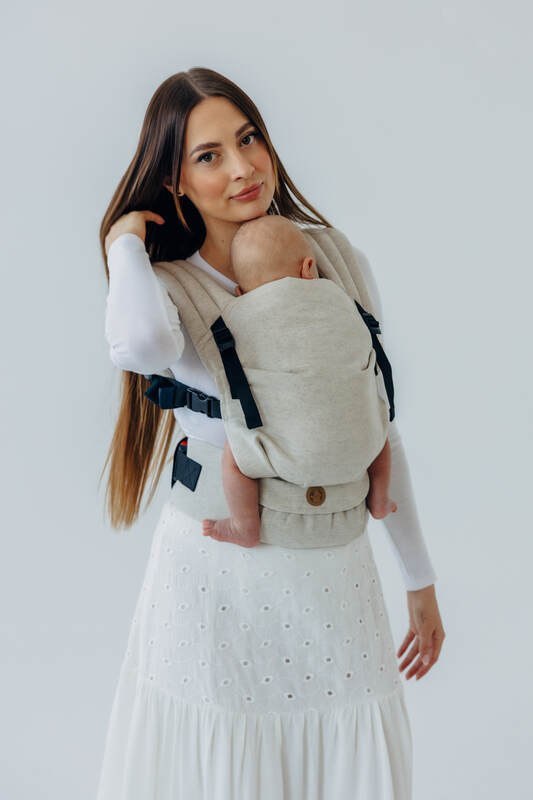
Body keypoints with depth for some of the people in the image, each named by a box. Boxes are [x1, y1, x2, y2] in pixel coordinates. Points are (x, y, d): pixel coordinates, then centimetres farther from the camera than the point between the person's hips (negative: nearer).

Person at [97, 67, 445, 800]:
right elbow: (142, 346, -35)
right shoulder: (170, 285, -7)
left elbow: (378, 429, 5)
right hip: (212, 573, -2)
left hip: (332, 571, 2)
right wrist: (126, 241, -14)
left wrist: (420, 579, 10)